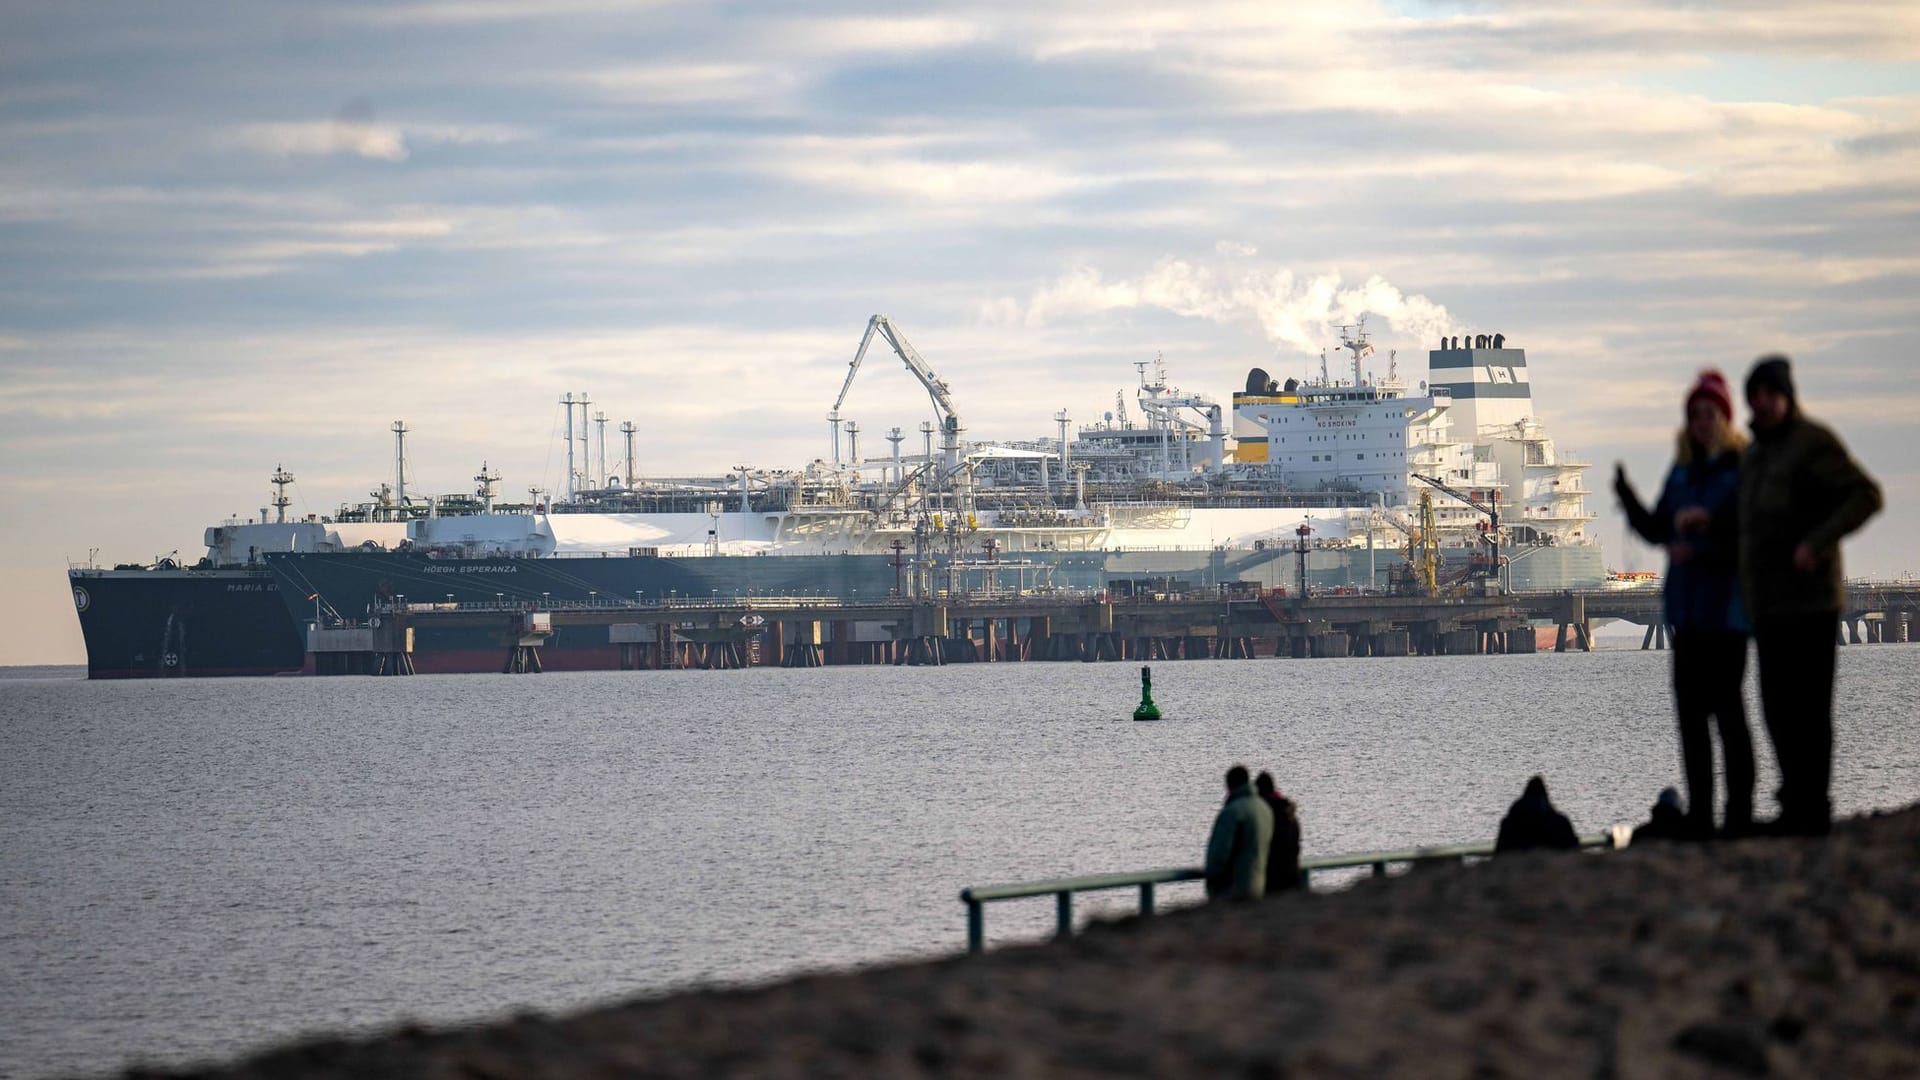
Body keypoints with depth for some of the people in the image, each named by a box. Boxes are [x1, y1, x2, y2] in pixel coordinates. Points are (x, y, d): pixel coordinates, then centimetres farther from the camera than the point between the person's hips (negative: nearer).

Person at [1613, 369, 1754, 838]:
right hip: (1687, 606, 7)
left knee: (1725, 704, -9)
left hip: (1726, 605, -7)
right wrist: (1627, 498, 2)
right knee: (1690, 709, 5)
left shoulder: (1745, 468, -7)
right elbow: (1658, 530, 17)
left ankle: (1739, 814, -6)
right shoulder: (1682, 470, 14)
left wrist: (1703, 552, -21)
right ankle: (1699, 817, 10)